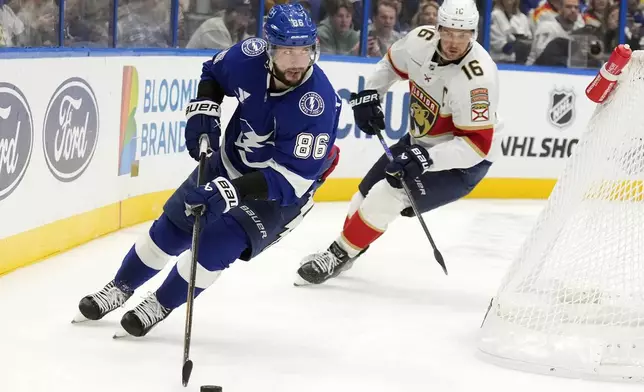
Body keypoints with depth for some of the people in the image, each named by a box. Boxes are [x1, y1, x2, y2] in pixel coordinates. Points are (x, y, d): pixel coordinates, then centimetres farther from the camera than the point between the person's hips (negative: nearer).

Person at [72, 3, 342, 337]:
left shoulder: (319, 102, -35)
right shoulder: (249, 56, -22)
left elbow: (291, 178, -36)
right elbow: (214, 72, 5)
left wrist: (232, 190, -45)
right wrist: (203, 111, -12)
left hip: (282, 190, -5)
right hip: (229, 161, 5)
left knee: (217, 243, -19)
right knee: (172, 227, 9)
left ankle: (160, 305, 6)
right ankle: (120, 288, 33)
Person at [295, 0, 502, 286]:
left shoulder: (477, 77, -34)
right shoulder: (422, 40, -14)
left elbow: (477, 143, -32)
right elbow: (392, 63, 10)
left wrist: (426, 159, -40)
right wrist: (368, 95, -2)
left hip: (464, 160, -7)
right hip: (421, 142, 7)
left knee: (388, 195, -21)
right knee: (368, 191, 14)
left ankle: (339, 256, -5)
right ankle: (346, 248, 37)